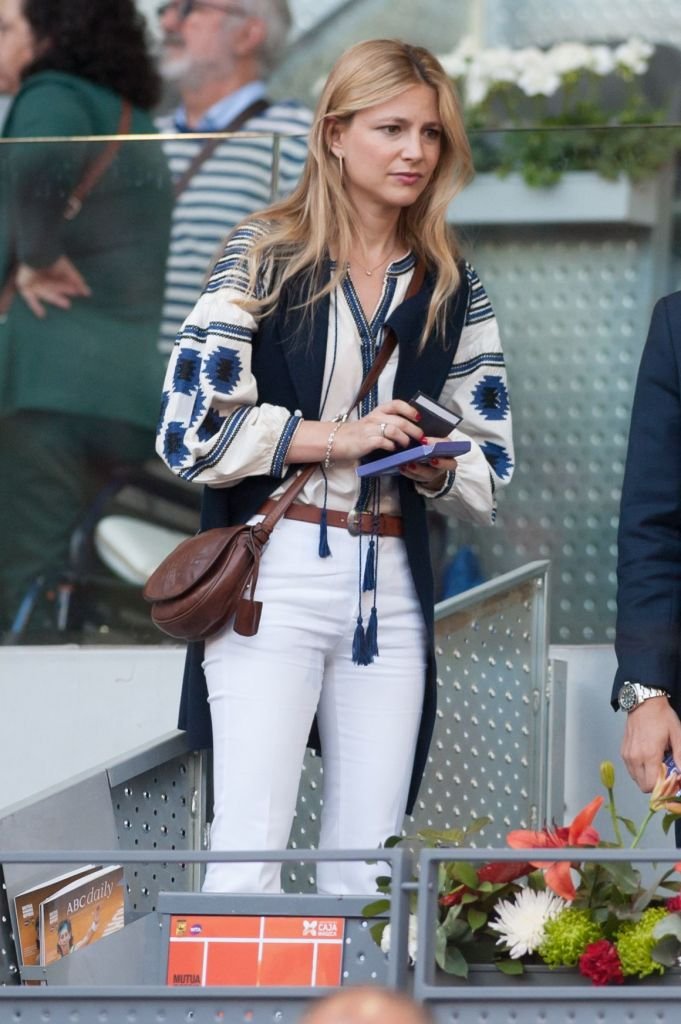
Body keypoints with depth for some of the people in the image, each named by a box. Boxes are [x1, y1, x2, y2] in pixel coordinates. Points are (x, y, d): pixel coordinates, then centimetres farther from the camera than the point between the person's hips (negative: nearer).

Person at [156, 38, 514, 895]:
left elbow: (491, 470, 15)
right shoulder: (266, 260, 0)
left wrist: (433, 464, -7)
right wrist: (338, 437, -12)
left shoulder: (453, 291, 12)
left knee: (368, 868, 3)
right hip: (275, 582, -4)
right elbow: (187, 430, -7)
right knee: (249, 850, -11)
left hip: (392, 592, 4)